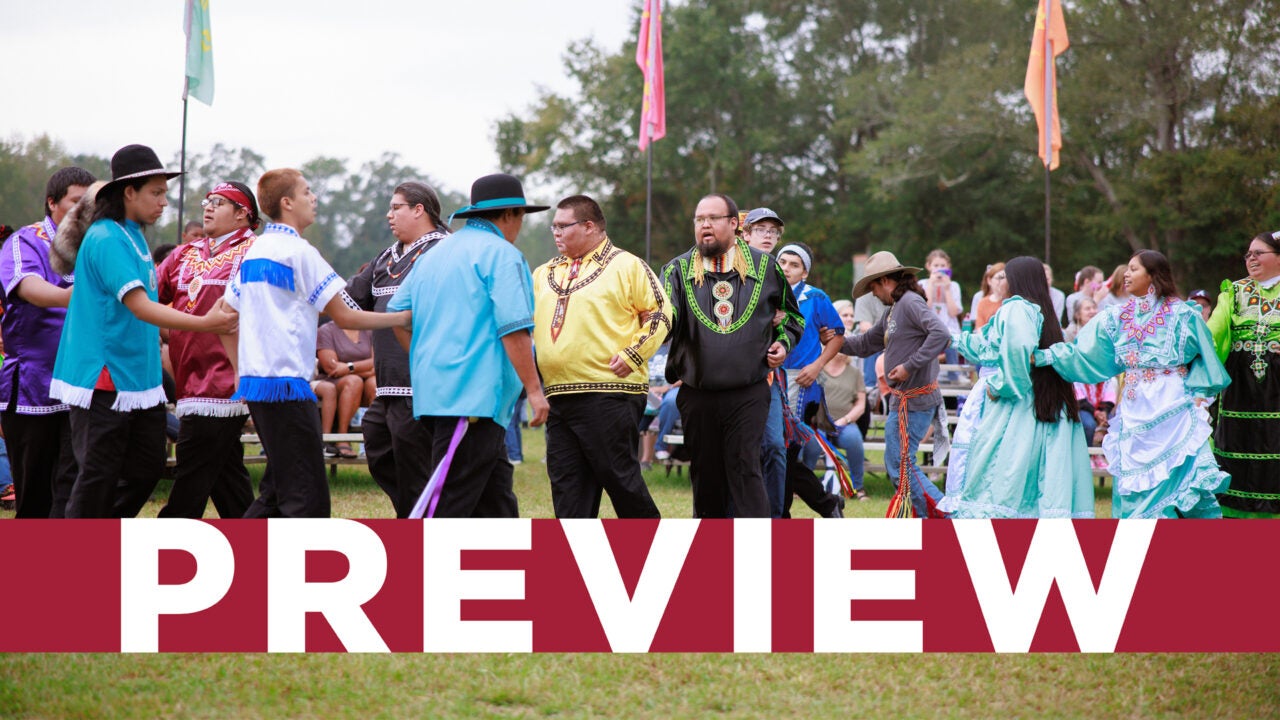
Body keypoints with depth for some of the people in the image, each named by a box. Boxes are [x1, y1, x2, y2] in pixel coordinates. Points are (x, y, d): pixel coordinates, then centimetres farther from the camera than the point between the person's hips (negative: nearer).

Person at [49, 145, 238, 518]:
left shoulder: (134, 236, 13)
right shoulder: (108, 239, -17)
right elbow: (139, 305, -24)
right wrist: (203, 323, -27)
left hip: (138, 375, 10)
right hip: (103, 380, -10)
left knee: (146, 467, 12)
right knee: (99, 477, -3)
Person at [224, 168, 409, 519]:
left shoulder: (252, 252, 15)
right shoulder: (297, 251, -10)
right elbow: (345, 317, -10)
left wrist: (241, 374, 23)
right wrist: (403, 317, -1)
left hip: (255, 383, 9)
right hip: (287, 384, -9)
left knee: (277, 490, 16)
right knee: (308, 497, -7)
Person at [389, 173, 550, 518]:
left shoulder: (436, 253, 19)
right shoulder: (501, 253, -7)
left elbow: (397, 312, 21)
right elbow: (513, 330, -15)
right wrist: (534, 390, -12)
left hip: (433, 391, 9)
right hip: (475, 397, -9)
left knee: (497, 501, 13)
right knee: (448, 505, -11)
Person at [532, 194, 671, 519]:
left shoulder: (626, 265, 0)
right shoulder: (545, 274, 19)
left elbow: (660, 313, -3)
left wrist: (632, 355, -12)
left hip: (609, 392, -6)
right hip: (558, 393, 7)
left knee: (619, 477, -4)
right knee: (567, 484, 6)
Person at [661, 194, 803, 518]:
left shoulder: (764, 266, 6)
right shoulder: (678, 270, 5)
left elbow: (791, 314, 21)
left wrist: (784, 342, 2)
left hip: (748, 394, -2)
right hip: (697, 394, 2)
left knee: (745, 471, -11)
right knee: (705, 476, 10)